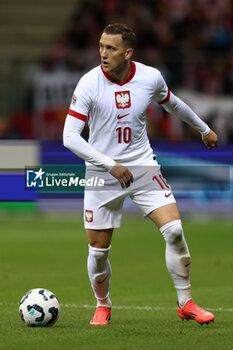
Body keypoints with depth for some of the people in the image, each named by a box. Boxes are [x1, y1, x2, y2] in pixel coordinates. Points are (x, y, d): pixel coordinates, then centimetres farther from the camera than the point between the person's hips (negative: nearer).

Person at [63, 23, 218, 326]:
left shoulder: (151, 77, -7)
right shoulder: (90, 83, -16)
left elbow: (173, 104, 16)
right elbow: (69, 136, -19)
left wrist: (204, 130, 30)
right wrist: (110, 166, -26)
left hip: (143, 167, 2)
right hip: (102, 173, -2)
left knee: (175, 230, -13)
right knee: (98, 250, 0)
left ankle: (185, 303, 3)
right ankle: (103, 306, 28)